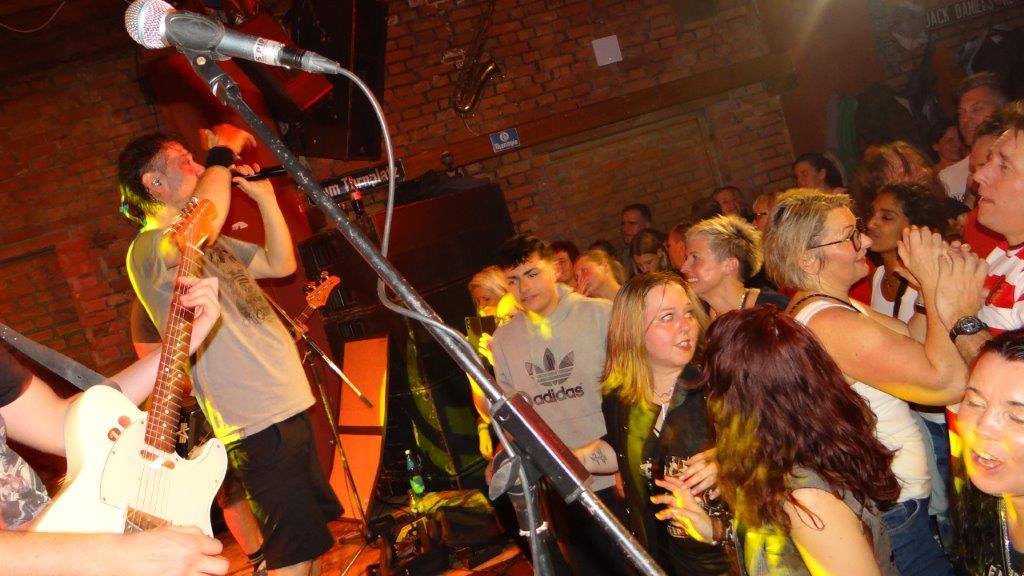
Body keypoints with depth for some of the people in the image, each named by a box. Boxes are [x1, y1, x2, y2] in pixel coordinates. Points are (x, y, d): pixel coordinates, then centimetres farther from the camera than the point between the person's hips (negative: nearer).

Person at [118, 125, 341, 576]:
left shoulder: (212, 244, 18)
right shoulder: (146, 248, -12)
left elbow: (282, 264, 20)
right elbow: (205, 221, -34)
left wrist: (264, 197, 9)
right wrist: (222, 153, -18)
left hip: (290, 408, 10)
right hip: (257, 424, -10)